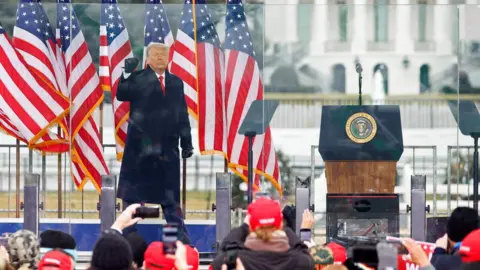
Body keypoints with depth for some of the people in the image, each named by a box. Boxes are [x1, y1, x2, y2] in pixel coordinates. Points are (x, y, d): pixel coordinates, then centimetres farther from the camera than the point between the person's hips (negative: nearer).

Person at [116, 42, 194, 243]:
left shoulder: (176, 83, 13)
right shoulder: (137, 79, 1)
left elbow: (182, 115, 13)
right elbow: (121, 95, -15)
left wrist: (186, 142, 9)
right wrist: (127, 73, -26)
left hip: (168, 147, 3)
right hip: (141, 145, -3)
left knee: (170, 196, 6)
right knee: (133, 195, 3)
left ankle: (181, 238, 7)